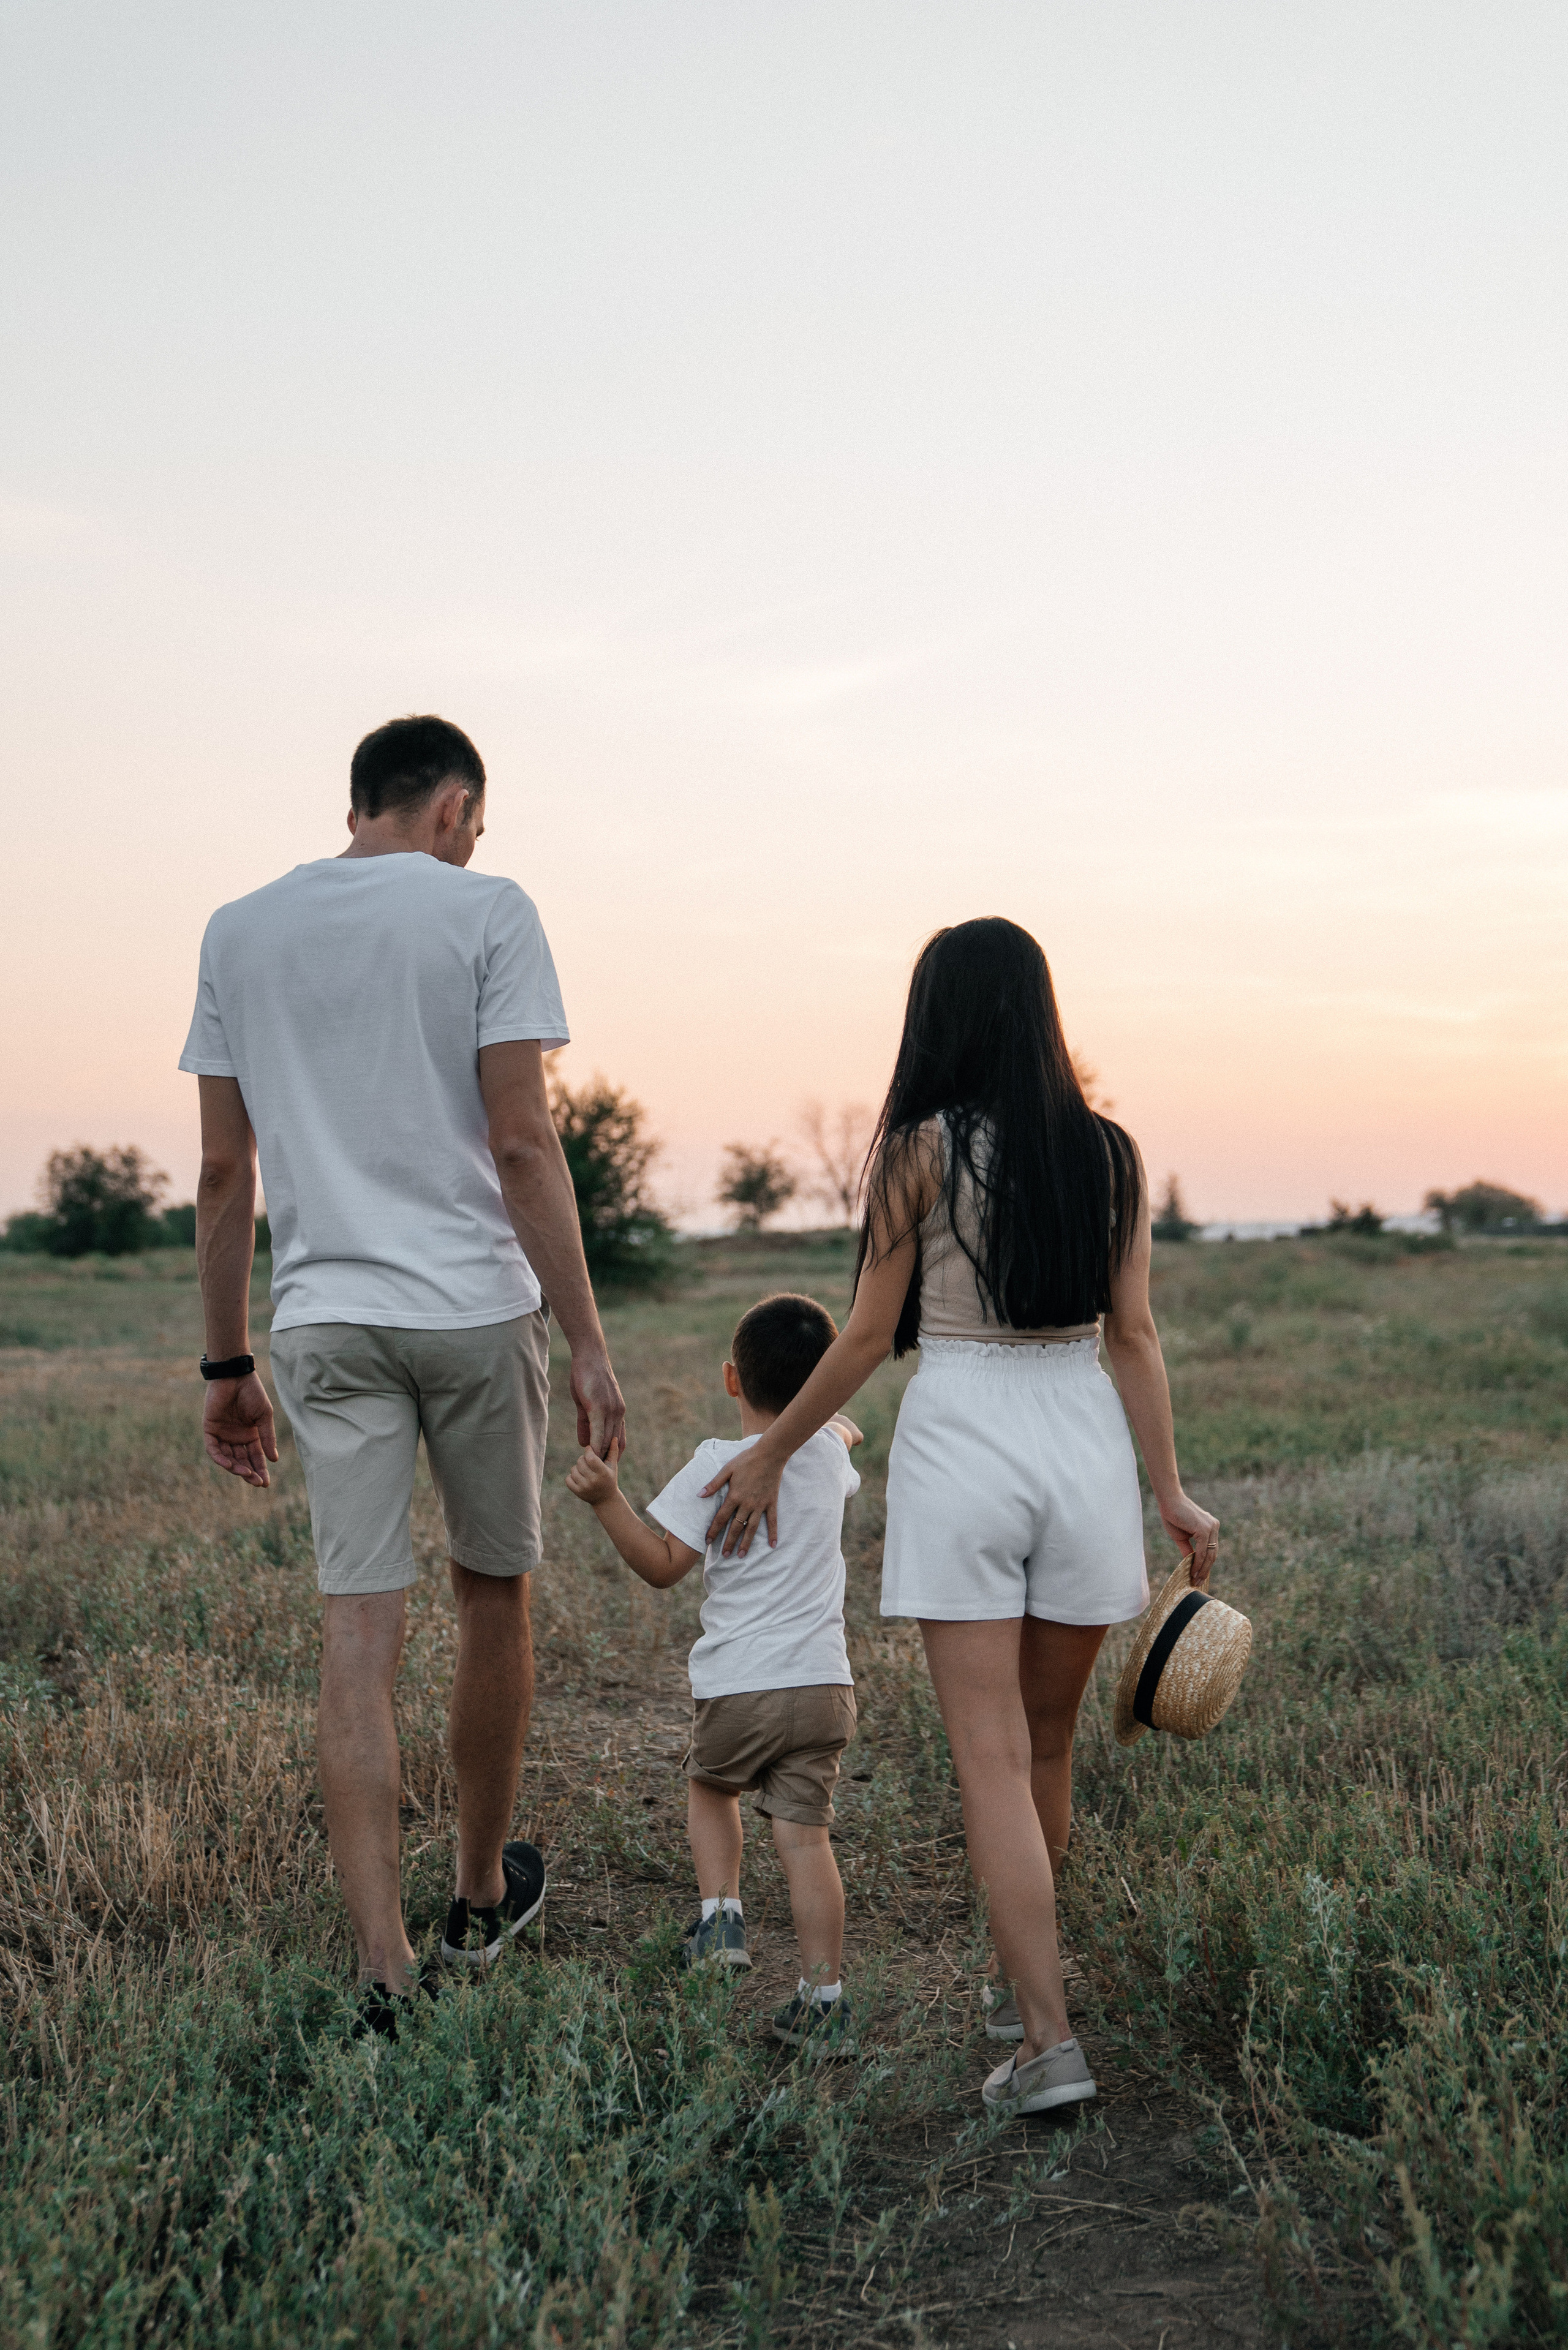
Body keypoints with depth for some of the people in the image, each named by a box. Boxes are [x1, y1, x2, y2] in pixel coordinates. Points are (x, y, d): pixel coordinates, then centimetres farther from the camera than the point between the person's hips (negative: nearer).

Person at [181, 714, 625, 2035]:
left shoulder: (240, 932, 9)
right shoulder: (484, 911, -3)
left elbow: (224, 1170, 8)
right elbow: (523, 1146, -10)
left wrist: (227, 1364, 13)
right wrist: (589, 1342, -7)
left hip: (324, 1319, 3)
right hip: (479, 1306, -2)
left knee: (359, 1634, 2)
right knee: (494, 1597, 15)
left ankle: (386, 1970, -1)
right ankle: (483, 1899, 31)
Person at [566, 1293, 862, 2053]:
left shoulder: (716, 1464, -9)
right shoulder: (829, 1455, 7)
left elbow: (664, 1566, -10)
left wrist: (606, 1499, -13)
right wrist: (840, 1428, 55)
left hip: (737, 1684, -3)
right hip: (823, 1683, 3)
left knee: (710, 1790, 26)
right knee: (805, 1833, 3)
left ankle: (720, 1915, 14)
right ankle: (822, 1999, -1)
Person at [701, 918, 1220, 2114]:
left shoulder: (918, 1151, -6)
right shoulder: (1109, 1154, 4)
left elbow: (868, 1337, -3)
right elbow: (1135, 1334, 3)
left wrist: (769, 1455, 9)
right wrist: (1172, 1491, 9)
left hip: (961, 1446, -4)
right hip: (1084, 1446, 4)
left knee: (993, 1759, 0)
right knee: (1047, 1743, 19)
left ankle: (1051, 2040, -4)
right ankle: (1027, 1983, 34)